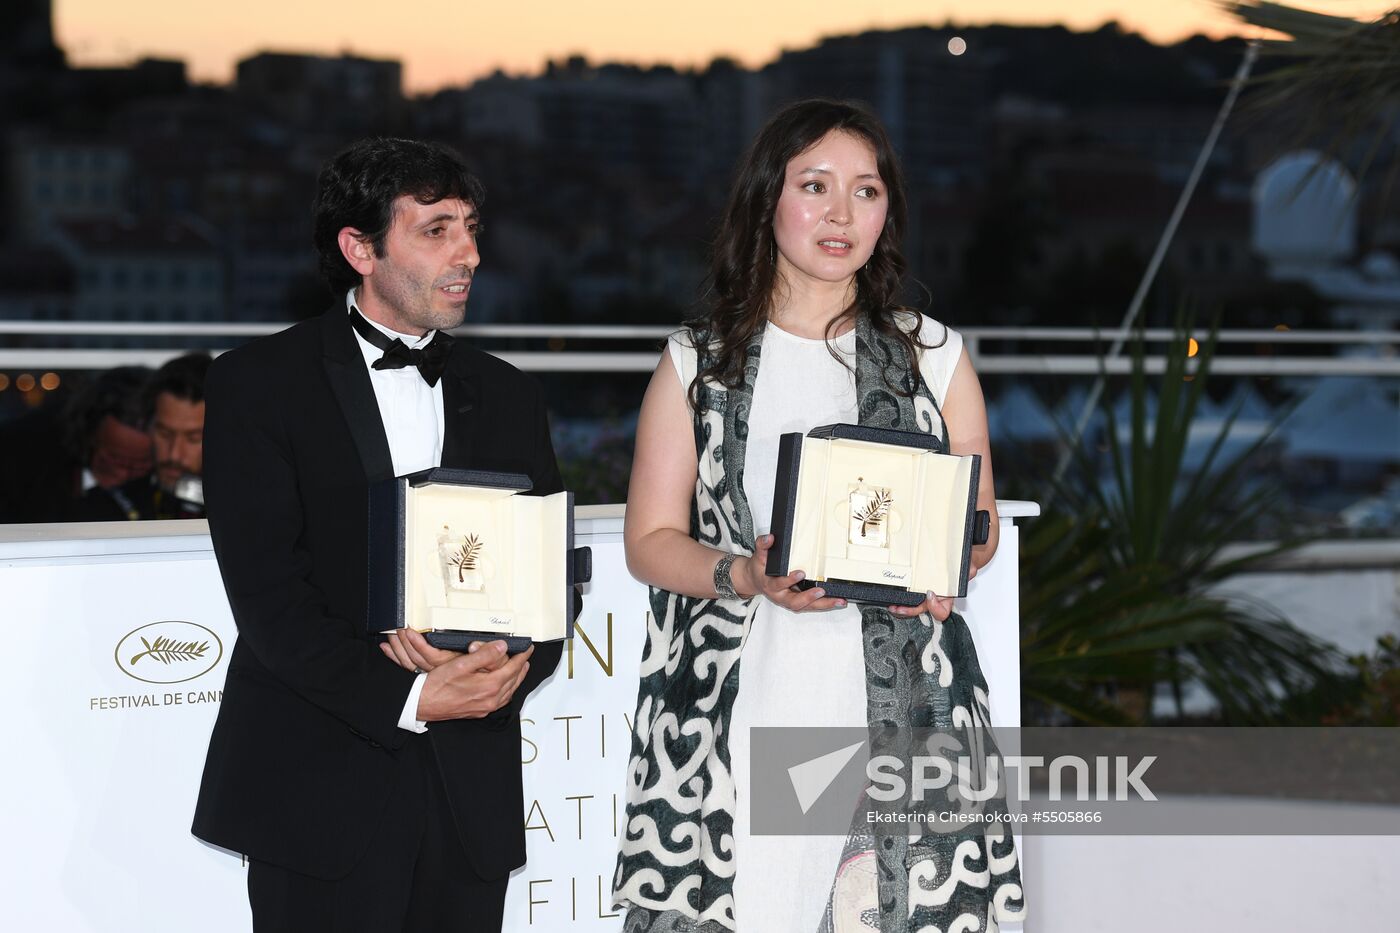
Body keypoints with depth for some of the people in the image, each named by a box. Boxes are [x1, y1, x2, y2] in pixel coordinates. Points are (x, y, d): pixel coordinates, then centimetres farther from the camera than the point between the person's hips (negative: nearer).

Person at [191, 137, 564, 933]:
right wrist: (405, 699, -17)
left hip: (470, 798, 4)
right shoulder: (260, 382, 0)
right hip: (319, 795, -4)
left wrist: (501, 662, -12)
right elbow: (267, 594, -8)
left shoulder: (508, 397, 14)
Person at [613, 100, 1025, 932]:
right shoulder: (699, 363, 11)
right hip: (737, 704, 0)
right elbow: (650, 540, 8)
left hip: (899, 703, 1)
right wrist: (745, 576, -12)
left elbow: (979, 526, 16)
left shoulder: (933, 355, 13)